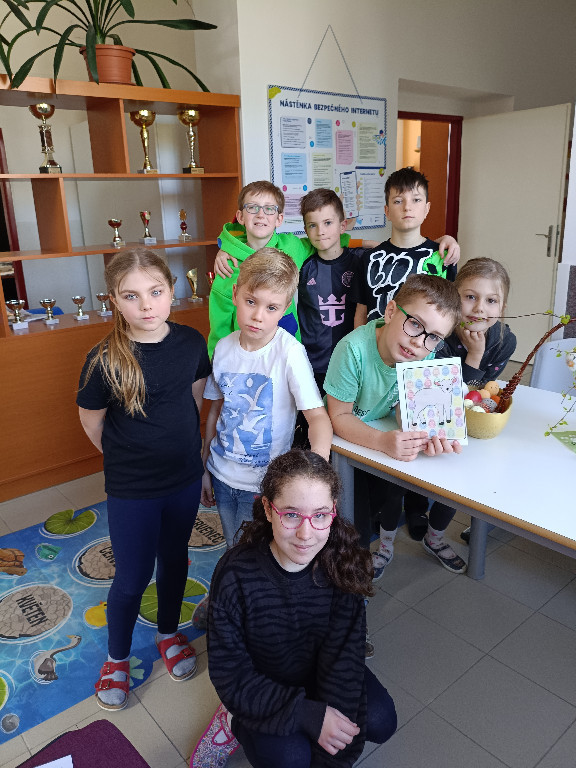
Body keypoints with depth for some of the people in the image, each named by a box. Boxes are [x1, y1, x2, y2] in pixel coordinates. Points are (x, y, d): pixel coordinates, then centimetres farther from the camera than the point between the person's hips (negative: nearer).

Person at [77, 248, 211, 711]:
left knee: (174, 559, 22)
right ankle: (117, 658, 39)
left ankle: (169, 633, 49)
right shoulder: (104, 361, -22)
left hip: (185, 478, 4)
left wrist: (180, 444, 11)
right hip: (131, 488, -3)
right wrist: (128, 458, 6)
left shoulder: (191, 342, -11)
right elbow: (92, 421, -6)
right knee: (133, 576, 11)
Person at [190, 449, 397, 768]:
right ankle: (236, 722, 7)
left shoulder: (342, 562, -23)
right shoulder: (236, 573, -30)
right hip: (259, 686, -3)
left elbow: (343, 658, -22)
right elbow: (230, 675, -22)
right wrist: (309, 715, -29)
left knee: (380, 721, -17)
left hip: (318, 669, 3)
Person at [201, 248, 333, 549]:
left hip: (263, 482, -4)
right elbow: (216, 410, 6)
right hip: (221, 475, 5)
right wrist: (203, 469, 11)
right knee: (233, 551, 23)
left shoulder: (290, 352, -19)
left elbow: (318, 416, -23)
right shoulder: (223, 348, -4)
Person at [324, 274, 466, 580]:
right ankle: (386, 546, 10)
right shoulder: (354, 349, -33)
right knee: (391, 486, -23)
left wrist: (425, 434, -39)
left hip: (392, 433, 4)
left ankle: (435, 538, 23)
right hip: (349, 439, -4)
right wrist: (383, 441, -44)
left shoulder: (427, 354, -19)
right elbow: (339, 417, -27)